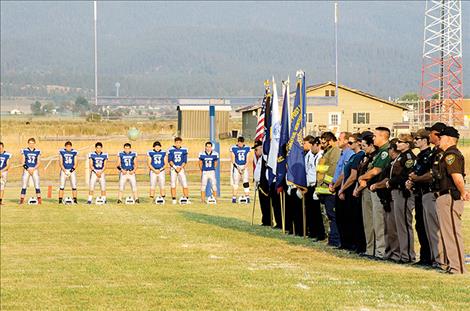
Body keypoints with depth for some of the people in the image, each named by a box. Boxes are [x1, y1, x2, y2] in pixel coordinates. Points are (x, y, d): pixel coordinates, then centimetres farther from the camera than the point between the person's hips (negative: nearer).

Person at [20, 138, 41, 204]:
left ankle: (39, 199, -5)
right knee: (24, 185, -3)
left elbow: (38, 162, 5)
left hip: (35, 169, 1)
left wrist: (33, 169, -10)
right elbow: (23, 162, 2)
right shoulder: (24, 151, 4)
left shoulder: (37, 151, 7)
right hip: (26, 169, 0)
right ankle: (22, 199, -1)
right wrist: (28, 169, -11)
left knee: (37, 184, -6)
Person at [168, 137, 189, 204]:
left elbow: (185, 161, 3)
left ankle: (186, 198, -3)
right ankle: (173, 199, 5)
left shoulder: (184, 150, 4)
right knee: (173, 185, 0)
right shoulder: (171, 150, 0)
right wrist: (175, 167, -14)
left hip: (181, 168, 1)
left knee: (184, 184, -8)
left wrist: (180, 168, -11)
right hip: (173, 168, -1)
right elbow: (170, 160, -3)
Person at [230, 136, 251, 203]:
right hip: (236, 167, -2)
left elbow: (247, 159, 3)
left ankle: (247, 197, -7)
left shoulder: (247, 148, 4)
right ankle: (234, 197, 0)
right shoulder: (233, 148, -3)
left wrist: (245, 166, -12)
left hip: (244, 167, 2)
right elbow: (233, 160, -4)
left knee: (246, 182, -7)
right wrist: (237, 168, -13)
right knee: (235, 182, -6)